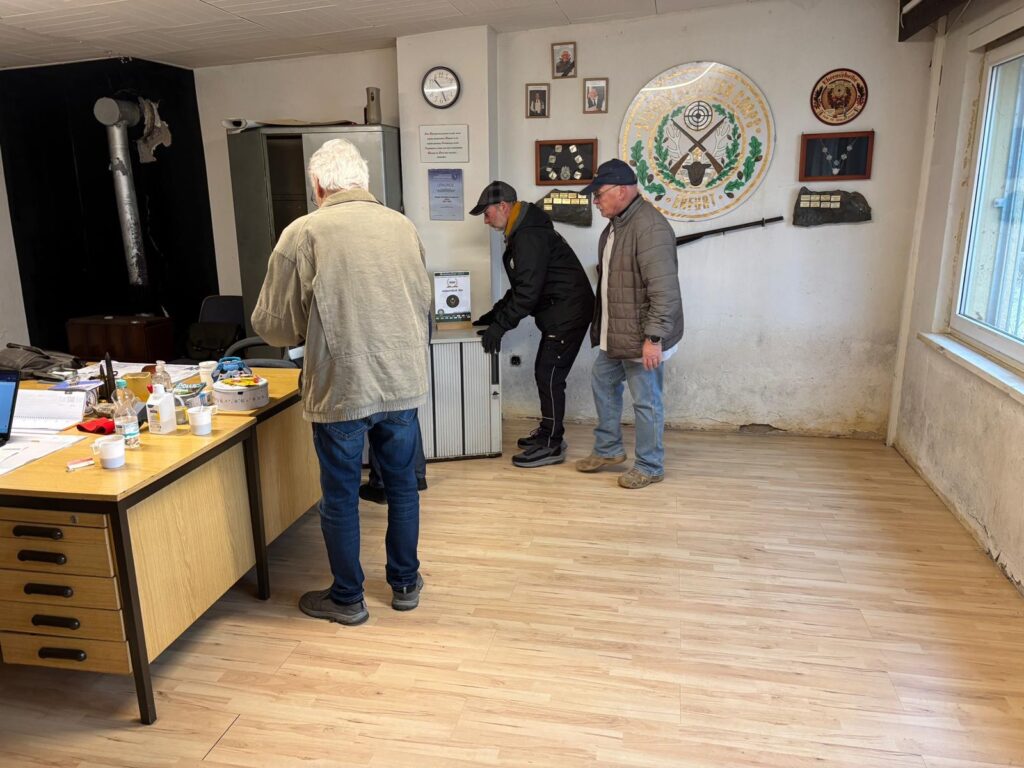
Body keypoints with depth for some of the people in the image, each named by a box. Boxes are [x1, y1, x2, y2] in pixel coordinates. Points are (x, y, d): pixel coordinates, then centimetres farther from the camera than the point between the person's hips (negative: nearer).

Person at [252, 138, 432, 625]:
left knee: (340, 497, 12)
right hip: (403, 383, 4)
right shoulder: (403, 226, 3)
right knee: (402, 485, 18)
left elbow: (273, 325, -5)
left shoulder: (304, 233, -9)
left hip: (340, 388, -4)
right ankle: (405, 583, 33)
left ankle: (347, 598, 28)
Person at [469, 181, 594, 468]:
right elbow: (522, 286, 22)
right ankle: (549, 433, 25)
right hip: (559, 314, 11)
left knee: (550, 377, -7)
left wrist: (501, 325, -19)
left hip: (568, 314, -11)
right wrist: (495, 314, 16)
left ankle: (551, 446, 1)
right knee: (544, 374, 14)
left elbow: (529, 290, -23)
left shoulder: (529, 235, -18)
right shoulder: (522, 233, 16)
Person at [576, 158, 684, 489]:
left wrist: (654, 337, -27)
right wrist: (603, 327, 24)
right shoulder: (615, 224, 11)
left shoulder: (650, 227, -23)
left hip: (641, 337, -10)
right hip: (616, 334, 10)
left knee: (646, 401, 2)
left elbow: (664, 289, -27)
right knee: (602, 382, 20)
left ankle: (650, 467, 18)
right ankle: (608, 449, 36)